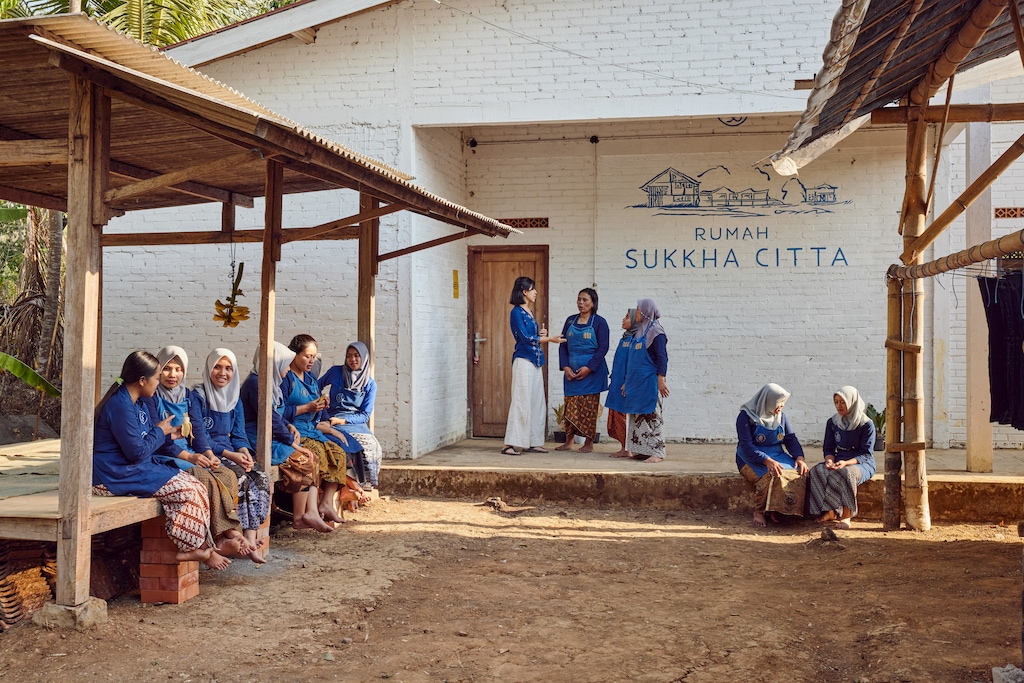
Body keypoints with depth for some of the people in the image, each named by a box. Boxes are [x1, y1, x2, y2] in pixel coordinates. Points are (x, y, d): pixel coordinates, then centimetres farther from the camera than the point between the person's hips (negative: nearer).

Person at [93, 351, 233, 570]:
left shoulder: (141, 402, 12)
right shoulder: (121, 406, -20)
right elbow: (137, 451, -22)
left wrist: (170, 433, 8)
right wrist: (160, 431, -7)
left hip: (139, 467, 10)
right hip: (117, 475, -10)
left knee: (196, 487, -2)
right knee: (186, 491, -18)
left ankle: (206, 545, -3)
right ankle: (191, 549, -5)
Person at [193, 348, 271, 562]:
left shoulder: (234, 399, 13)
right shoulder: (197, 396, -7)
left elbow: (239, 434, 12)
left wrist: (244, 452, -11)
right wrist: (231, 455, -21)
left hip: (231, 453, 6)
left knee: (260, 478, -21)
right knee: (240, 478, -30)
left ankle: (250, 537, -26)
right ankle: (242, 536, -19)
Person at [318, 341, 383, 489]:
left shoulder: (370, 384, 9)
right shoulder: (336, 372, 8)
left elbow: (365, 415, 3)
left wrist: (342, 421, -11)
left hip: (357, 422, 2)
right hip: (335, 422, -1)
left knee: (372, 444, -32)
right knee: (361, 444, -33)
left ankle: (366, 485, -22)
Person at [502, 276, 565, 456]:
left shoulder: (530, 312, 17)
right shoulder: (517, 312, -9)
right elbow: (525, 338, -15)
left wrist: (540, 333, 2)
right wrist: (549, 339, -13)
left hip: (536, 361, 9)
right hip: (524, 360, -9)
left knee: (537, 402, 7)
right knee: (521, 401, -10)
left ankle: (533, 442, 12)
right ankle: (512, 444, -9)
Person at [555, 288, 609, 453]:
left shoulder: (599, 322, -3)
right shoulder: (570, 321, 10)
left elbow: (603, 348, -8)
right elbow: (563, 345, 9)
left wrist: (589, 368, -16)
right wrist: (565, 367, -5)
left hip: (591, 371, -4)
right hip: (571, 372, 4)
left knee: (589, 407, 0)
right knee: (570, 406, 5)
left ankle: (589, 442, 7)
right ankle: (568, 441, 12)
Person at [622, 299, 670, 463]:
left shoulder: (656, 331, -9)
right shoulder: (640, 331, 16)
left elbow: (662, 358, -13)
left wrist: (661, 380, -20)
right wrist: (627, 381, 21)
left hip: (649, 382, -8)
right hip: (636, 382, 8)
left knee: (651, 416, -7)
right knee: (637, 417, 9)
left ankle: (656, 452, -3)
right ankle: (641, 450, 14)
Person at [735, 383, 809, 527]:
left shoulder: (781, 416, 9)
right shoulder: (746, 416, -9)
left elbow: (791, 439, 9)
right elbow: (746, 446, -17)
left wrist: (800, 457, -12)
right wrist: (767, 461, -31)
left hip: (777, 455, 6)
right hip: (752, 459, -5)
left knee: (798, 472, -24)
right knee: (770, 475, -37)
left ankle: (776, 510, -15)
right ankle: (758, 511, -19)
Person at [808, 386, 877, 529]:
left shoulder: (866, 425, -6)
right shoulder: (832, 423, 9)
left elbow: (866, 454, -10)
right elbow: (828, 448, 11)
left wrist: (846, 463, -27)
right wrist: (830, 460, -14)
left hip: (862, 463, -5)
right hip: (838, 461, 5)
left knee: (846, 473, -39)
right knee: (817, 470, -26)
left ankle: (846, 516, -29)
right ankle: (831, 511, -24)